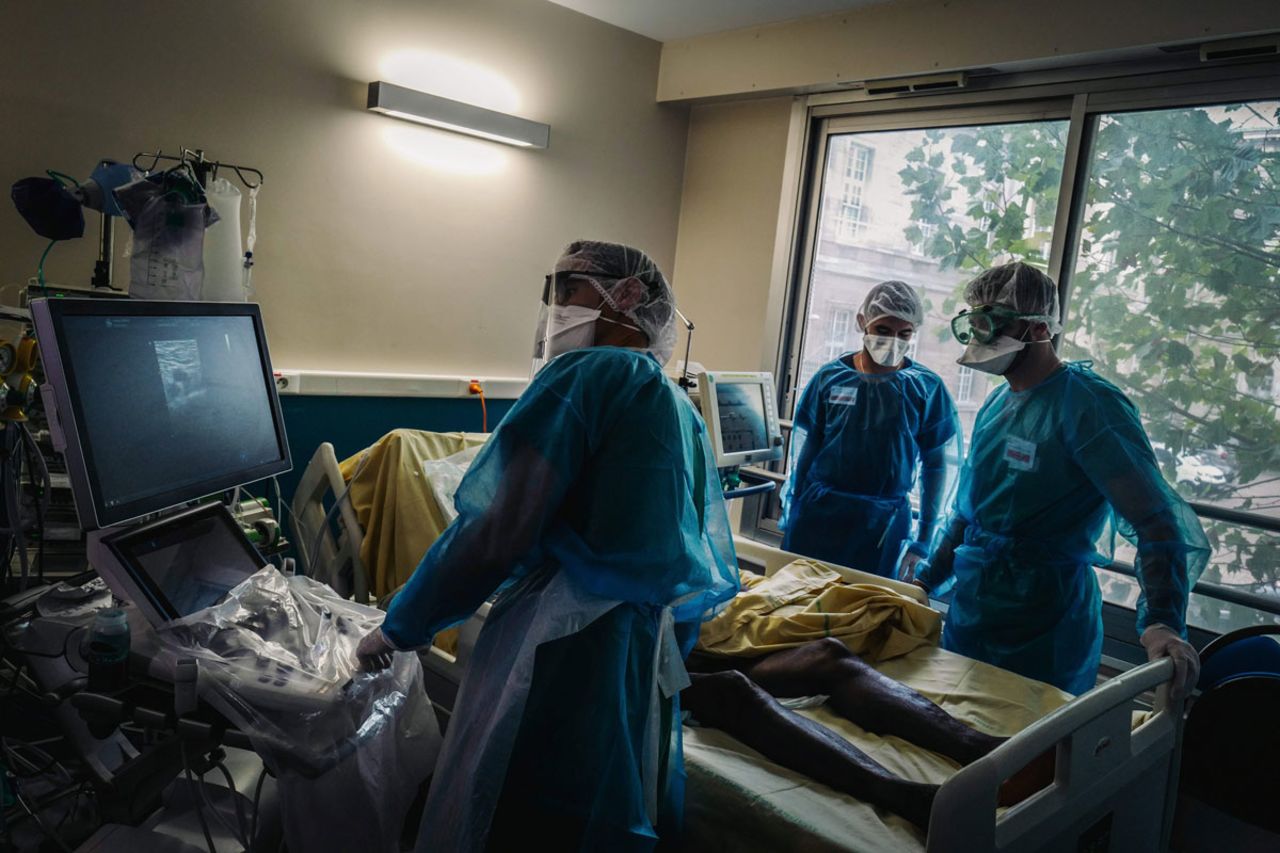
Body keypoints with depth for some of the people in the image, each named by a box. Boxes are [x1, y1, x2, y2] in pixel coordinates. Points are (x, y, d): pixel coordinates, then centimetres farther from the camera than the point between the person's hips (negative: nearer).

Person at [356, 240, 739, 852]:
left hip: (566, 652, -8)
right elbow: (708, 566, 21)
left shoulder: (588, 372, -7)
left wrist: (402, 625, -2)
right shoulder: (682, 409, 18)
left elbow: (498, 532, -13)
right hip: (653, 660, 9)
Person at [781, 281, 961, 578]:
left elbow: (939, 465, 2)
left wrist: (923, 541, 1)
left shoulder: (926, 387, -2)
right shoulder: (831, 377, 0)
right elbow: (803, 450, 6)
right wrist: (791, 515, 8)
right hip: (817, 513, 1)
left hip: (884, 523, -1)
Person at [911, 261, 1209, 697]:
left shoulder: (1089, 406, -16)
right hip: (968, 614, 7)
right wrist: (926, 580, 19)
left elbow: (1155, 518, -22)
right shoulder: (996, 404, 8)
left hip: (1043, 638, -7)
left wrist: (1162, 623, -33)